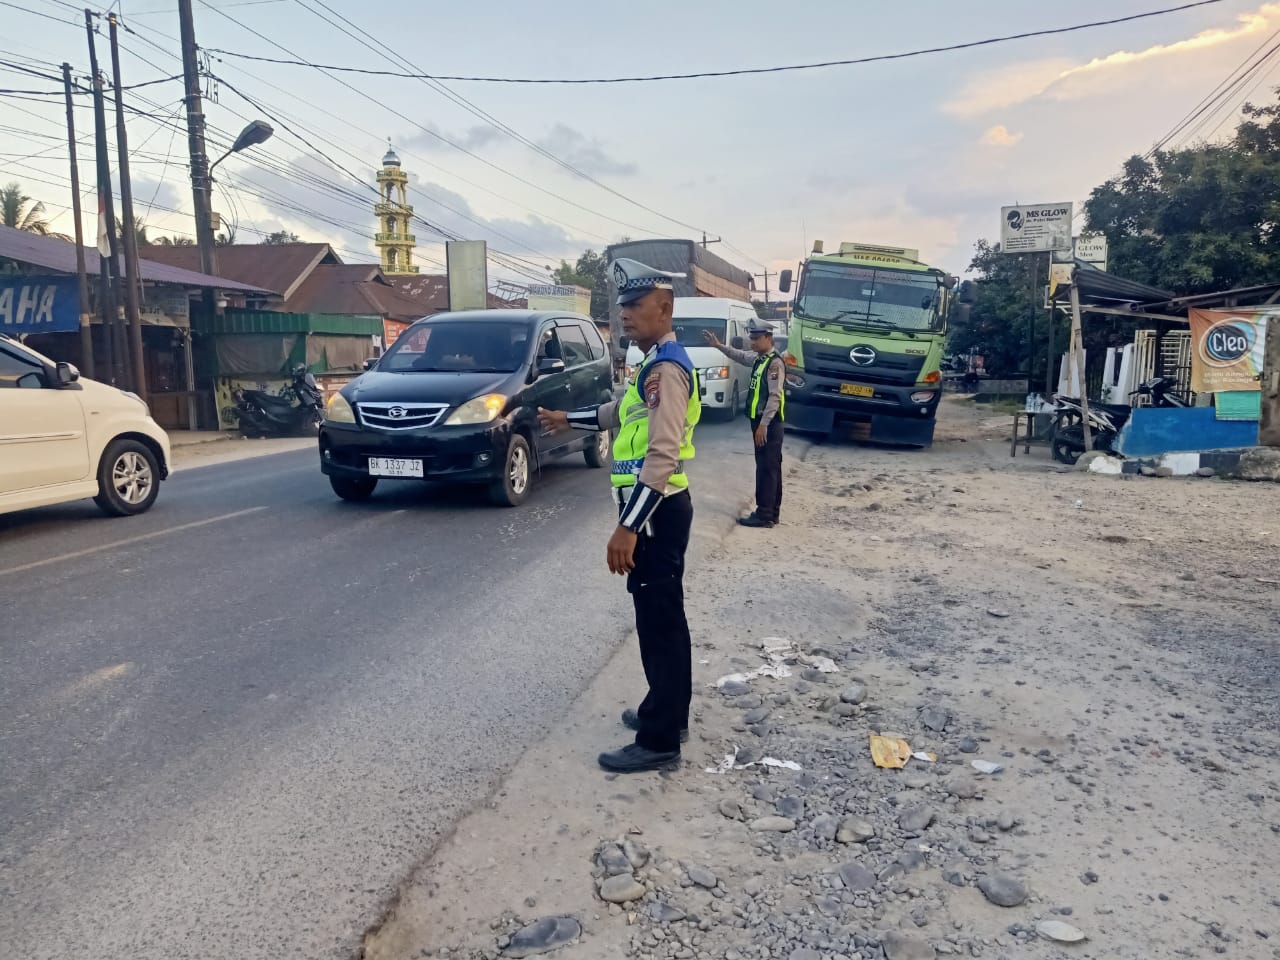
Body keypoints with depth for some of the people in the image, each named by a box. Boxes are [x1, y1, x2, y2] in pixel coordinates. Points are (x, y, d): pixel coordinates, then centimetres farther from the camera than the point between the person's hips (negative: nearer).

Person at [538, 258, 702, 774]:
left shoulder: (667, 369, -18)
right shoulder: (656, 365, 14)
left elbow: (662, 457, -26)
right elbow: (621, 412, 34)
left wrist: (627, 527, -29)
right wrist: (567, 419, 43)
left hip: (657, 511, -10)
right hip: (657, 509, 10)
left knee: (658, 621, -3)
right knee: (662, 617, 19)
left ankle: (659, 741, 8)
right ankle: (667, 711, 33)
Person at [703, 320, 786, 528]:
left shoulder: (775, 362, -14)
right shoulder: (758, 358, 13)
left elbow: (775, 396, -20)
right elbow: (739, 356, 32)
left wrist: (763, 424, -22)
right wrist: (718, 345, 20)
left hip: (769, 423, -9)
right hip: (761, 421, 9)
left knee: (766, 468, -7)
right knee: (770, 467, 13)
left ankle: (764, 515, -4)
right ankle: (772, 512, 19)